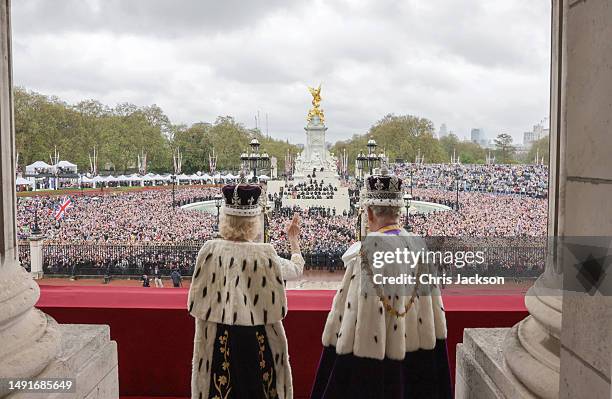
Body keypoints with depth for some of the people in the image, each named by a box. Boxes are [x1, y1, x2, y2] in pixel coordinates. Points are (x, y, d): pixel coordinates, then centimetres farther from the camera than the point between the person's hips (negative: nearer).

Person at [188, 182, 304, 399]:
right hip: (257, 339, -1)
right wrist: (294, 241, 22)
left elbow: (197, 301, -1)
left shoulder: (210, 249, -10)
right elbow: (296, 269, 6)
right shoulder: (264, 254, -13)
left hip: (218, 339, 1)